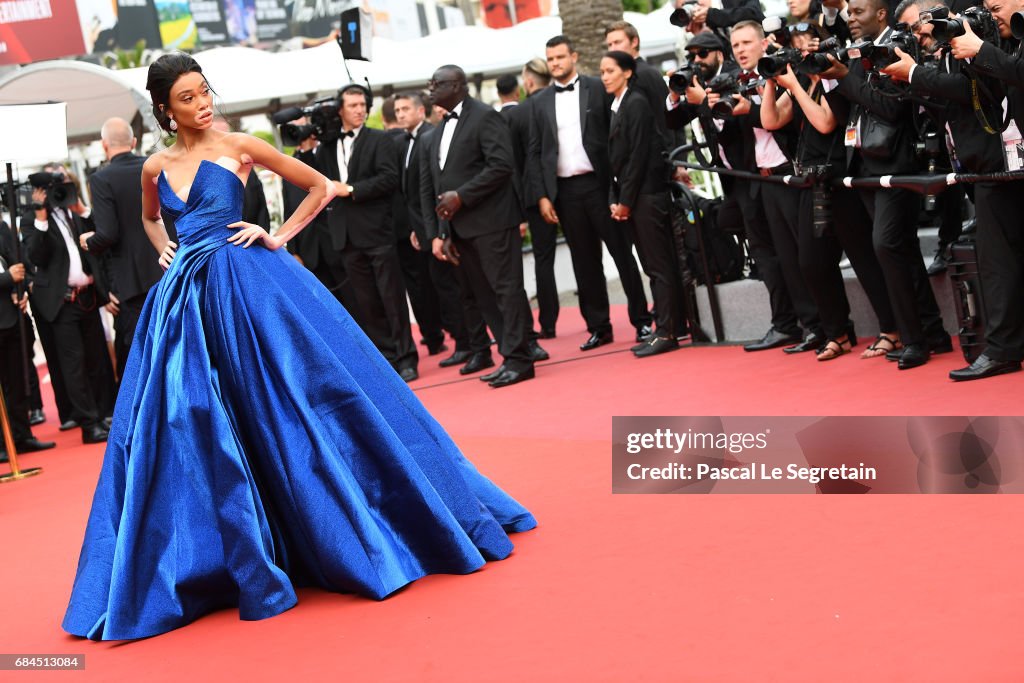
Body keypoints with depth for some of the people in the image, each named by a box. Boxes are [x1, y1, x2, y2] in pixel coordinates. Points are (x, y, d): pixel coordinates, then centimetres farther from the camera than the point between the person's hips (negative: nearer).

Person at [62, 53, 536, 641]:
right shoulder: (156, 167, 9)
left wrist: (279, 238, -2)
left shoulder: (239, 146, -2)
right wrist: (166, 251, 13)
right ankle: (234, 562, 14)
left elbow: (321, 186, 5)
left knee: (297, 403, -5)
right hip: (187, 300, 4)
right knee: (190, 428, 3)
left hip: (249, 289, -4)